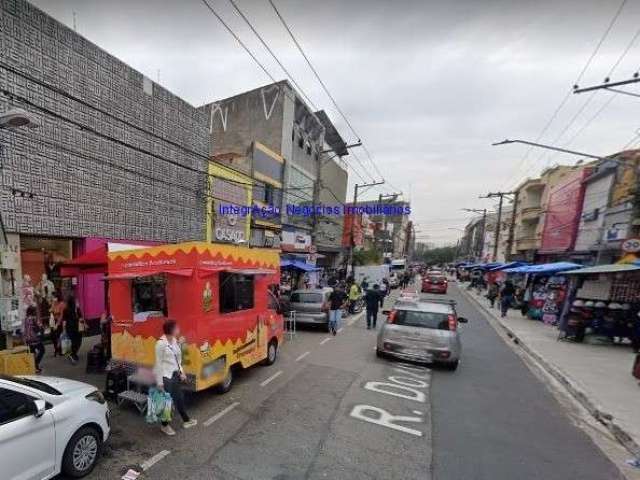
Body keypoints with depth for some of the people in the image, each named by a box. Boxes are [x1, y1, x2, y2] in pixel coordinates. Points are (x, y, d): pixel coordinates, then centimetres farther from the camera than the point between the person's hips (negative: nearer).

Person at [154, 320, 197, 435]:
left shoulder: (174, 341, 3)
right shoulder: (161, 343, -21)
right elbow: (158, 363, -17)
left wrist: (181, 372, 13)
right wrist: (159, 382, -14)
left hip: (175, 374, 8)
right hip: (165, 376, -7)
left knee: (180, 398, 19)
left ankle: (186, 421, 35)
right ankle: (165, 426, 32)